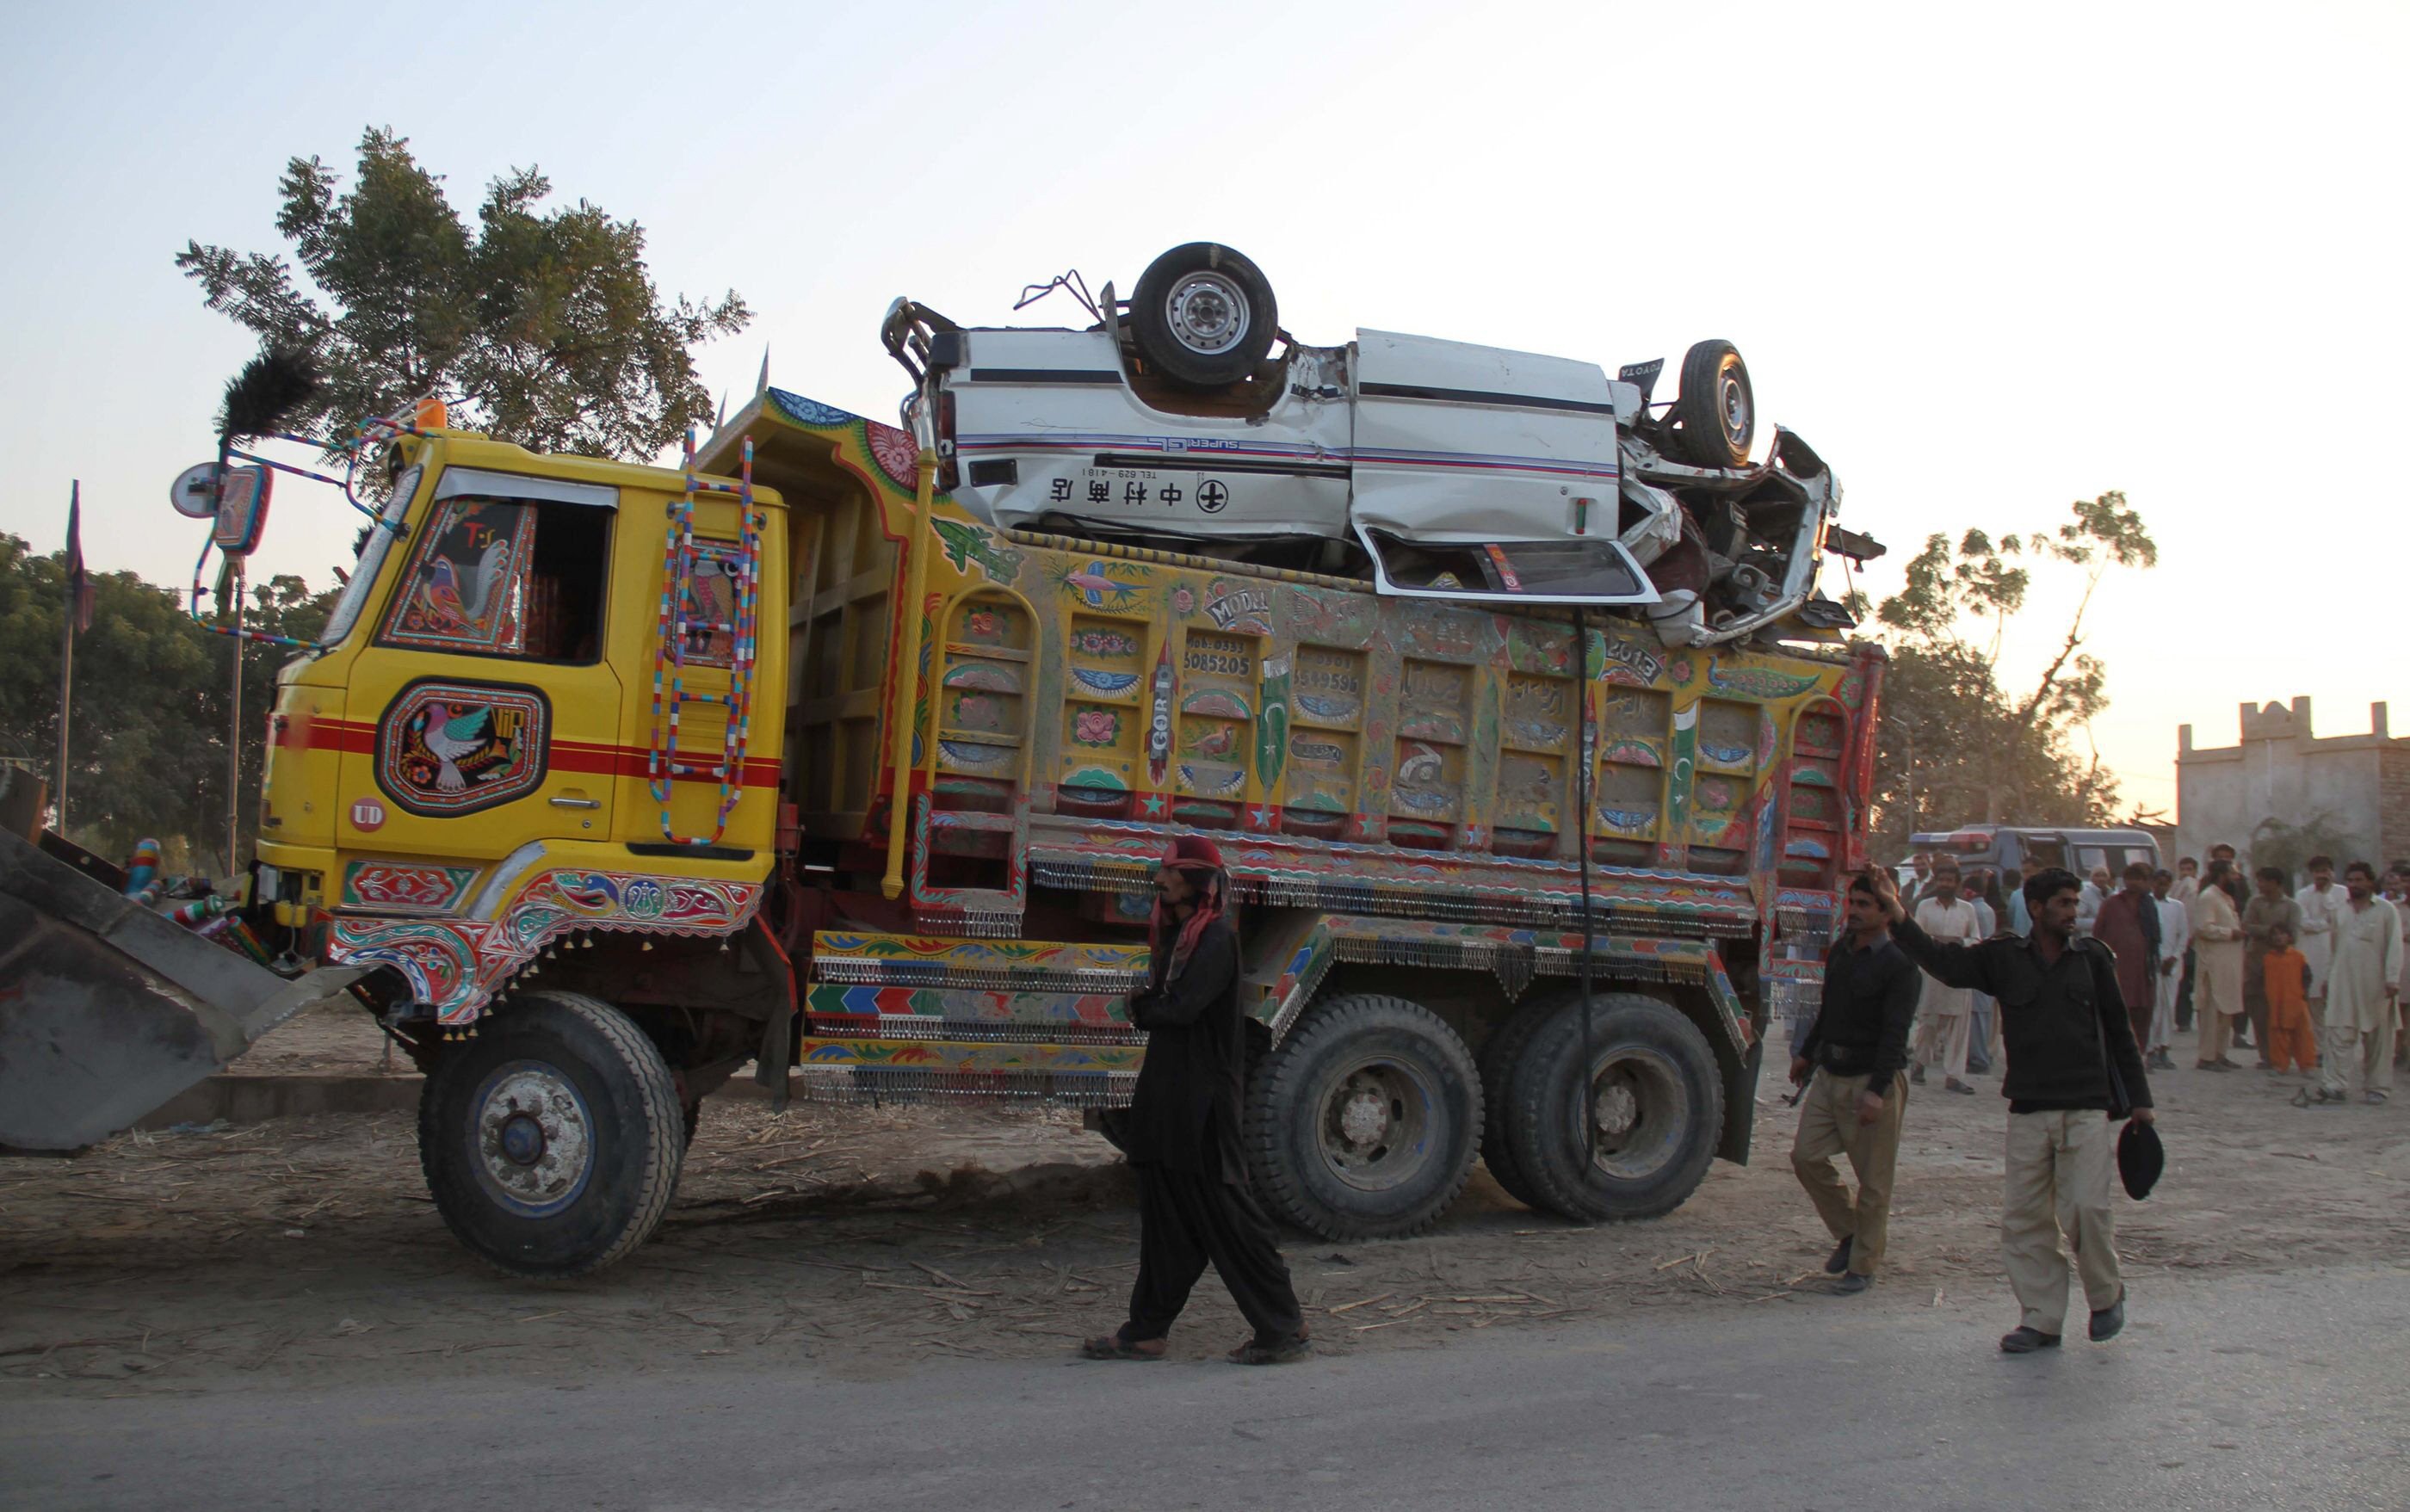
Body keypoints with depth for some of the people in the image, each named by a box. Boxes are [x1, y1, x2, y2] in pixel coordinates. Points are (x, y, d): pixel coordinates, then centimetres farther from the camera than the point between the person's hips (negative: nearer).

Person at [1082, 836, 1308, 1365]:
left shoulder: (1216, 938, -13)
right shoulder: (1176, 932, 15)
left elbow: (1184, 1007, -23)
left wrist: (1143, 1007, -4)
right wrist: (1149, 1008, -8)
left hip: (1203, 1096, -9)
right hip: (1166, 1090, 9)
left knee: (1221, 1208, -4)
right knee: (1164, 1211, 11)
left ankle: (1283, 1325, 7)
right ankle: (1147, 1331, 17)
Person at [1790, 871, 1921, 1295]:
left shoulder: (1899, 965, -12)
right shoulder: (1839, 951, 11)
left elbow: (1894, 1034, -17)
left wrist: (1877, 1090, -24)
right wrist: (1806, 1054, 28)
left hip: (1871, 1080, -7)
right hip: (1829, 1074, 7)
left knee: (1873, 1178, 1)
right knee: (1806, 1155, 1)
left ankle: (1862, 1266, 12)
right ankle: (1847, 1232, 22)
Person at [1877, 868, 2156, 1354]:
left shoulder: (2092, 958, 5)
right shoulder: (2004, 957, 4)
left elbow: (2119, 1031, 11)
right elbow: (1945, 962, -6)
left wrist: (2138, 1099, 11)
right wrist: (1901, 922, -20)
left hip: (2086, 1108, -1)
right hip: (2028, 1109, 1)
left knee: (2085, 1208, -10)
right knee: (2023, 1217, 2)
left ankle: (2106, 1297, 16)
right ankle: (2040, 1319, 13)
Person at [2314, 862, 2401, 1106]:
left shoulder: (2386, 910, 1)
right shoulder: (2340, 910, 13)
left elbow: (2394, 947, -4)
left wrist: (2392, 979, -12)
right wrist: (2328, 976, 13)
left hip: (2374, 984, -3)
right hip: (2342, 983, 3)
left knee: (2377, 1038, 5)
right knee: (2339, 1035, -5)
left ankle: (2377, 1087, 14)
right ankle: (2335, 1086, -8)